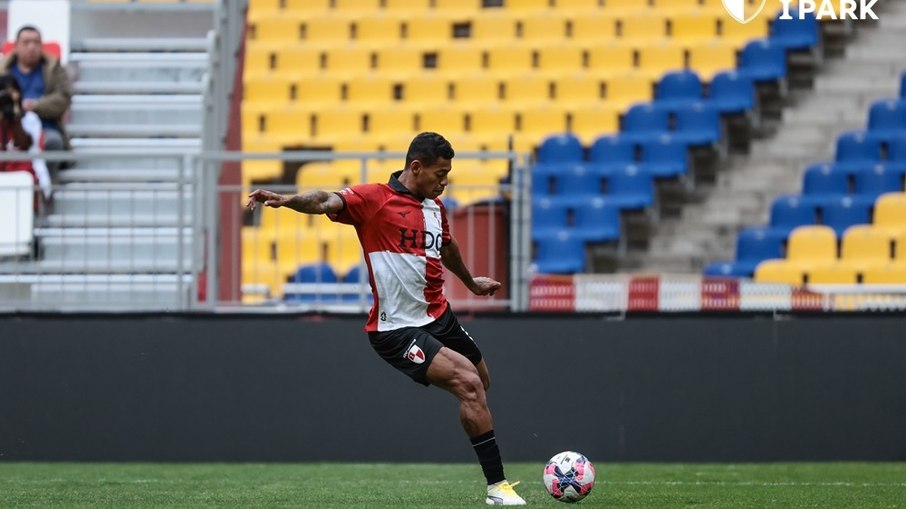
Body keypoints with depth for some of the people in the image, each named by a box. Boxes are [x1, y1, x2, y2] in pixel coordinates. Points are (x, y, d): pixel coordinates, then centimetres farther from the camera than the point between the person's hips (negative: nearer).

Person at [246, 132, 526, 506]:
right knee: (468, 383, -21)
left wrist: (471, 283, 48)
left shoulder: (434, 205, 10)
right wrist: (286, 200, -51)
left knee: (480, 384, 20)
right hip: (398, 330, -9)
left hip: (439, 317, 9)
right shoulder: (374, 199, -13)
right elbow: (328, 203, -31)